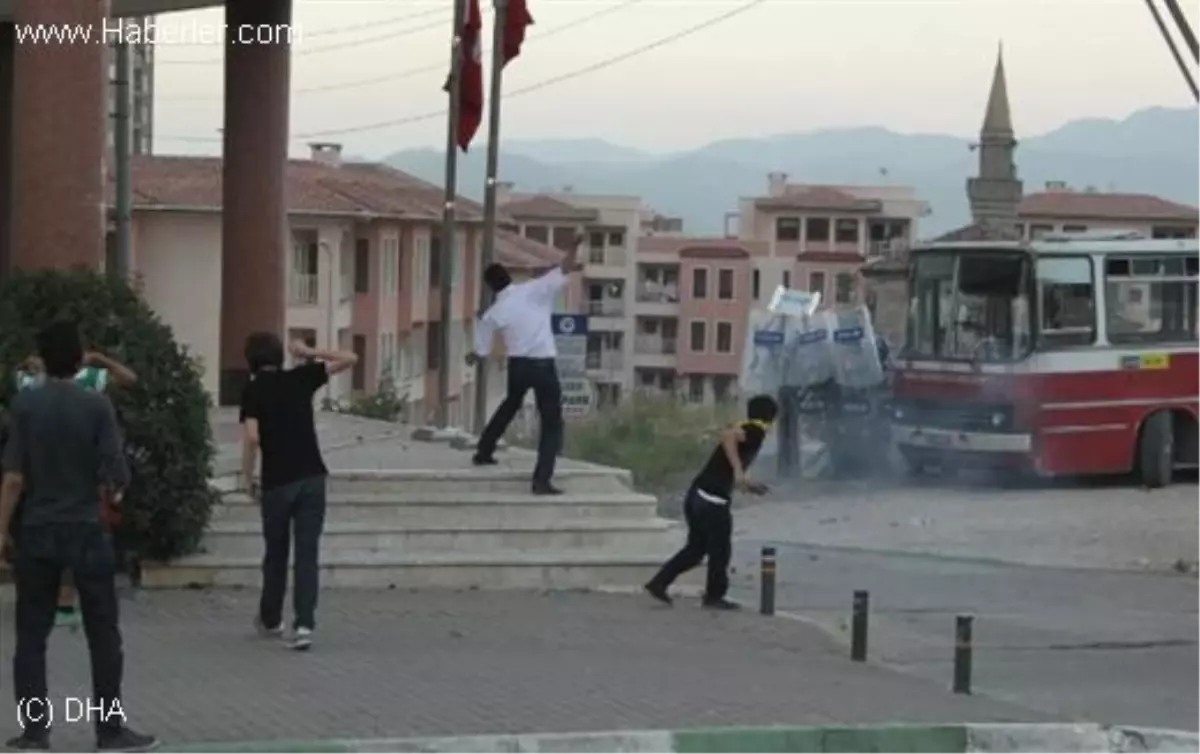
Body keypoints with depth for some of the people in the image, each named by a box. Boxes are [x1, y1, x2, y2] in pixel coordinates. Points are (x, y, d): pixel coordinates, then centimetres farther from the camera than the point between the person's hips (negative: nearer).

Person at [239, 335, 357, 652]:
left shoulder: (253, 391, -4)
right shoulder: (300, 378, 4)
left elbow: (252, 438, -15)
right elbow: (350, 359, 12)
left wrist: (248, 478, -3)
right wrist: (311, 354, 11)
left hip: (277, 482, -1)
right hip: (311, 477, 1)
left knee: (276, 553, 16)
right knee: (307, 554, -1)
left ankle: (270, 620, 32)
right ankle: (304, 624, -13)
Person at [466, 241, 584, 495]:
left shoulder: (492, 314, 1)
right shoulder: (532, 290, -6)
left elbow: (482, 352, 13)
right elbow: (563, 271, -19)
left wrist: (472, 358, 34)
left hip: (518, 365, 3)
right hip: (543, 365, -3)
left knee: (510, 405, 34)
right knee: (552, 423, 2)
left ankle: (484, 452, 44)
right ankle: (542, 480, -9)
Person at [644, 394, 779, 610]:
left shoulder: (745, 430, 20)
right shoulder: (755, 432, -7)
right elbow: (727, 436, -28)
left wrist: (747, 485, 35)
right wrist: (738, 469, -30)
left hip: (698, 495, 9)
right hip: (713, 500, -9)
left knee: (696, 547, 19)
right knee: (720, 550, 7)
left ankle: (658, 583, 17)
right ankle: (714, 596, 18)